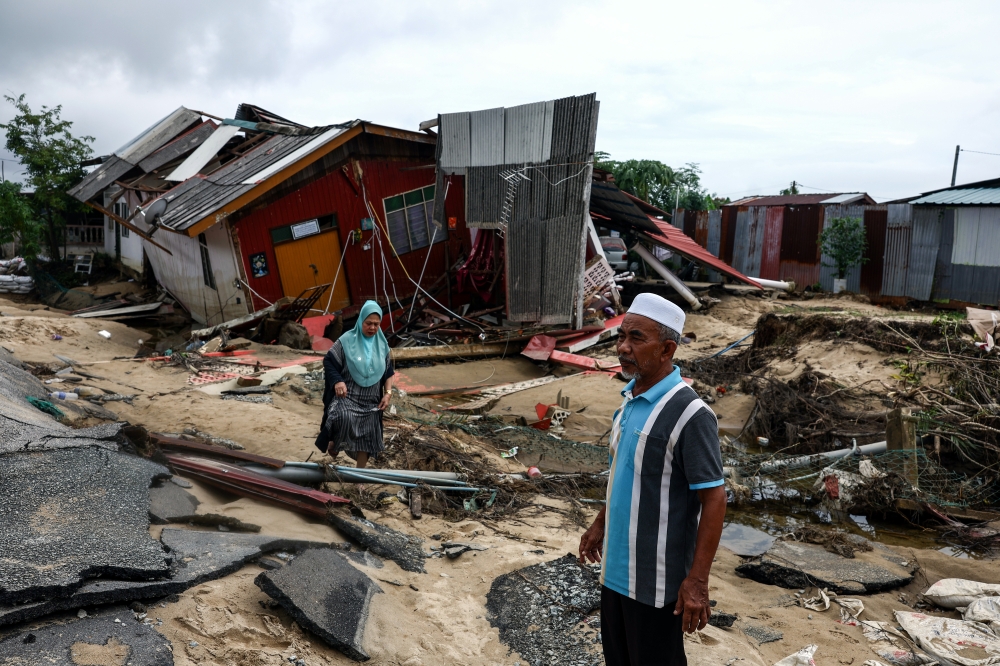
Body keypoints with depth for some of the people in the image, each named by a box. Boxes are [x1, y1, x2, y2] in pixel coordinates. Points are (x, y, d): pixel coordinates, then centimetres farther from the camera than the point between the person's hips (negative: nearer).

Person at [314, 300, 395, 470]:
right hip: (347, 395, -4)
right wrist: (337, 381, -22)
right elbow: (328, 362, -6)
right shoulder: (347, 340, -9)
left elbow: (389, 371, 11)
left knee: (366, 437, 8)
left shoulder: (382, 344, 4)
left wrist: (388, 393, 0)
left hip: (371, 400, 4)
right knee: (344, 418, -32)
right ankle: (333, 445, -2)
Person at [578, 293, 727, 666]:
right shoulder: (631, 398, 3)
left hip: (656, 576, -8)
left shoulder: (689, 414, -22)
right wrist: (600, 525, 19)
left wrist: (697, 580, -21)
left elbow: (713, 498, -21)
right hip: (617, 564, 8)